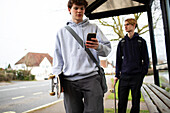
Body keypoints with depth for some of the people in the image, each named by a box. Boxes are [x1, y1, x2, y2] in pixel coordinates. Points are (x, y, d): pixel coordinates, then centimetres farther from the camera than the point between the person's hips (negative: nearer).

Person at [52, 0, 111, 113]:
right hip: (70, 80, 2)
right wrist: (57, 74, 6)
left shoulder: (93, 28, 16)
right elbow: (58, 56, 18)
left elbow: (108, 48, 9)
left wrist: (98, 47, -14)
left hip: (91, 78, -1)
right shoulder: (62, 32, 20)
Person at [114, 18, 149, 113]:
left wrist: (143, 73, -3)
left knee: (136, 101, 6)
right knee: (122, 102, 3)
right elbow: (119, 59, 12)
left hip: (137, 76, -2)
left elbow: (146, 59, 6)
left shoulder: (141, 41, 6)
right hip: (124, 76, 2)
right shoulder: (122, 42, 12)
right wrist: (117, 75, 7)